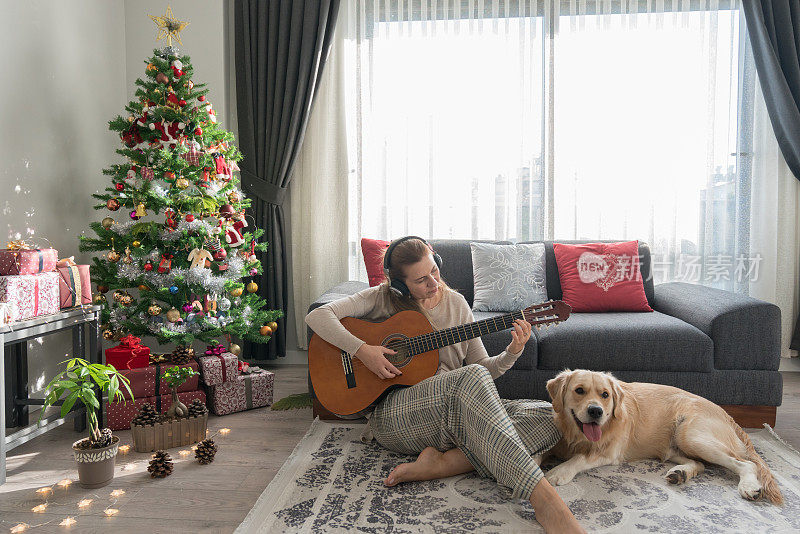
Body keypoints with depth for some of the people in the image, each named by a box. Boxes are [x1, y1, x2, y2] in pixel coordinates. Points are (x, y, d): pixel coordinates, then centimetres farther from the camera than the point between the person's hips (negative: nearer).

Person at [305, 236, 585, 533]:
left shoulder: (456, 303, 13)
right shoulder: (383, 299, 4)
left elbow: (484, 366, 14)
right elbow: (318, 316, -6)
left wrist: (512, 353, -7)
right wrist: (362, 350, -17)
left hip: (458, 415, 5)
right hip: (394, 416, -5)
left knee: (548, 417, -16)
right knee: (472, 377, -37)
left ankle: (442, 463, -29)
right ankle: (543, 499, -45)